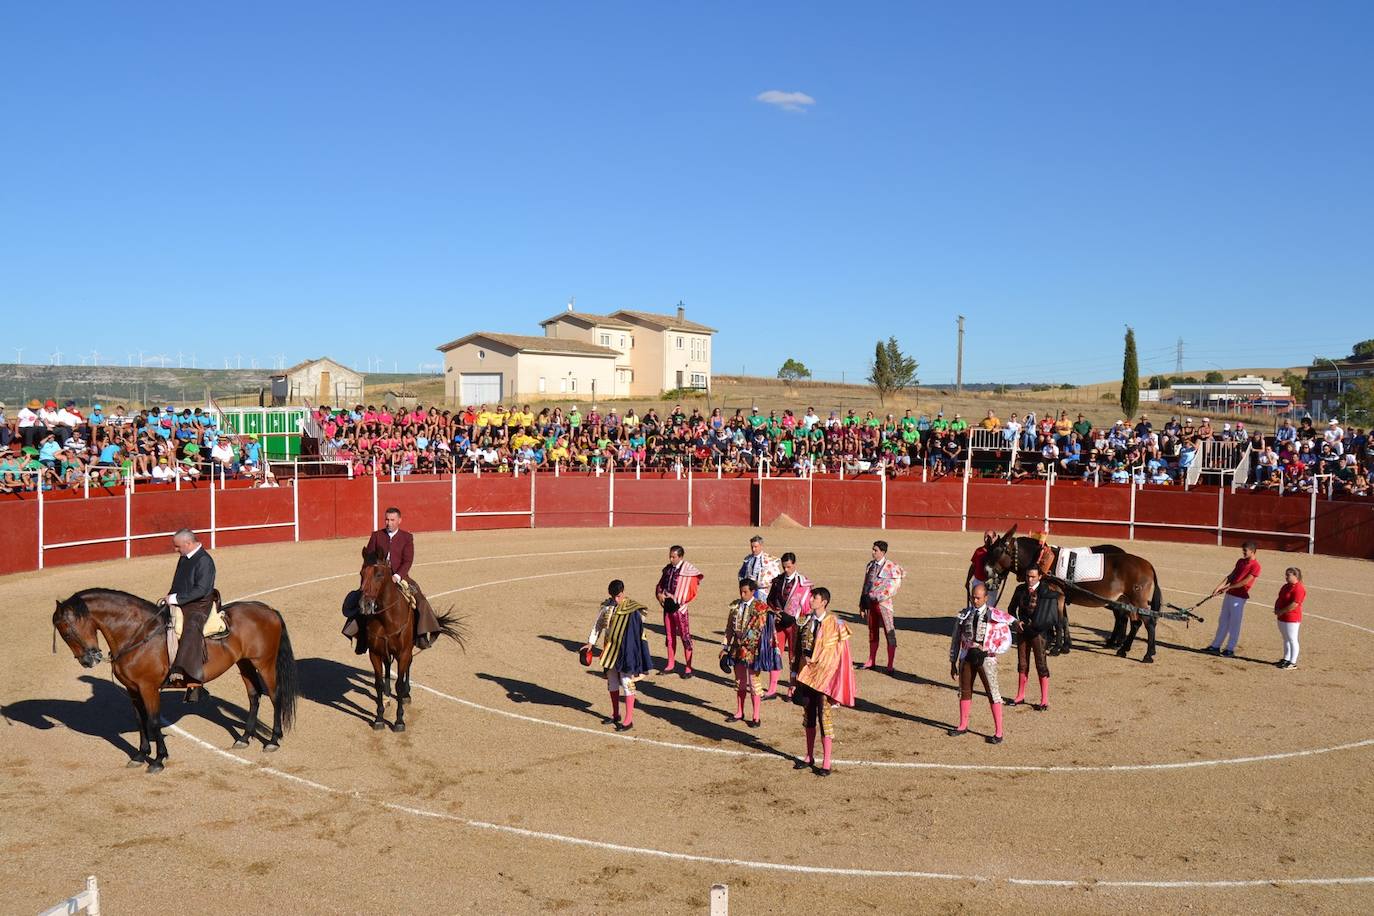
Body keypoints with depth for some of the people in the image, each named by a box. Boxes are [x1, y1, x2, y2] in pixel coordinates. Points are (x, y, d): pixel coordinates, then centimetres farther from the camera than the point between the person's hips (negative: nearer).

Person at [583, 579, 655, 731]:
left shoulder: (632, 609, -15)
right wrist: (590, 643, 9)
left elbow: (638, 632, -15)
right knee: (612, 681, 16)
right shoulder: (606, 606, 1)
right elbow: (598, 624, 12)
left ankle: (629, 720, 4)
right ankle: (615, 714, 31)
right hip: (611, 649, 6)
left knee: (626, 682, -3)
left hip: (626, 650, -6)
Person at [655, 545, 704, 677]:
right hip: (668, 607, 6)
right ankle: (671, 664, 25)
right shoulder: (668, 569, 8)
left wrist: (675, 598, -14)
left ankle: (688, 667, 3)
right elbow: (660, 585, 15)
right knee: (669, 636, 14)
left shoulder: (688, 570, -10)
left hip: (680, 608, -6)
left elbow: (692, 591, -12)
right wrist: (660, 594, -6)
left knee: (685, 636, -2)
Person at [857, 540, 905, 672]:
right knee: (872, 632, 14)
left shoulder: (891, 567, -9)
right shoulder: (870, 565, 10)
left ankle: (890, 665, 0)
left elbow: (895, 586, -12)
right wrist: (862, 604, 15)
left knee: (889, 633, -4)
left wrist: (880, 597, -17)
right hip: (870, 602, 6)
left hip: (883, 603, -6)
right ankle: (871, 661, 25)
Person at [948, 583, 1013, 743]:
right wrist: (953, 663, 12)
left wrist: (986, 652, -13)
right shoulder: (964, 615, 7)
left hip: (985, 659, -4)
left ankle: (998, 733, 0)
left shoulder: (996, 616, -4)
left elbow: (1006, 641, -4)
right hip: (966, 658, 4)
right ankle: (963, 726, 28)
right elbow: (955, 639, 12)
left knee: (993, 694, -5)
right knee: (965, 692, 13)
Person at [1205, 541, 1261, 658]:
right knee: (1223, 621, 11)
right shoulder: (1240, 561, 14)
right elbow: (1230, 576, 10)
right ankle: (1215, 646, 17)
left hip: (1239, 597, -8)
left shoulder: (1255, 566, -11)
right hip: (1229, 594, 8)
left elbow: (1245, 581, -16)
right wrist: (1219, 587, -2)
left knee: (1234, 624, 0)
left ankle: (1230, 649, 9)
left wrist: (1228, 587, -13)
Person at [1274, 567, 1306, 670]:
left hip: (1291, 619, -10)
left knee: (1292, 640, -4)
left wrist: (1281, 611, -18)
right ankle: (1286, 659, 28)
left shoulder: (1299, 588, -17)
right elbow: (1279, 599, 19)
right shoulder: (1286, 586, 14)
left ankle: (1293, 662, 1)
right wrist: (1276, 609, 2)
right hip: (1282, 618, 10)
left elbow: (1294, 604, -24)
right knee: (1286, 639, 18)